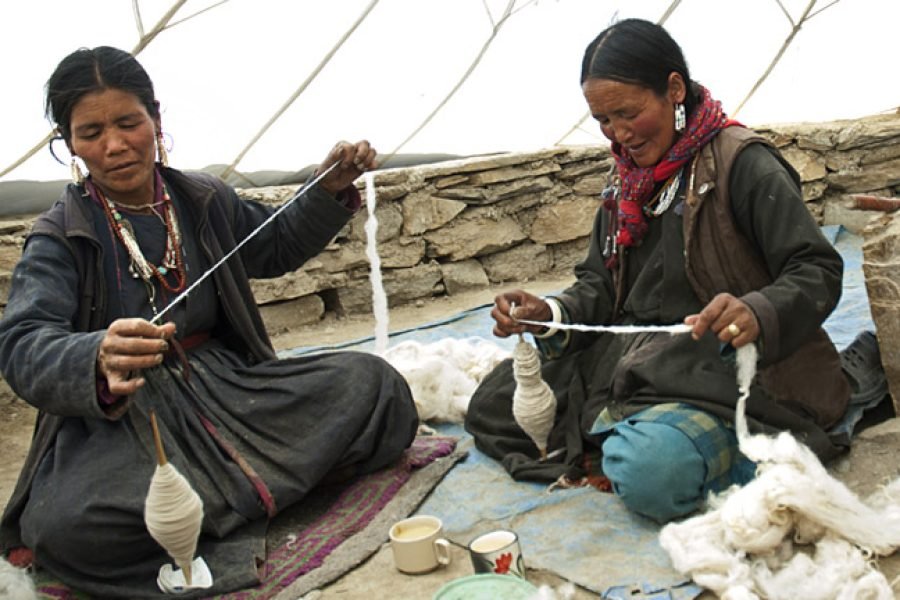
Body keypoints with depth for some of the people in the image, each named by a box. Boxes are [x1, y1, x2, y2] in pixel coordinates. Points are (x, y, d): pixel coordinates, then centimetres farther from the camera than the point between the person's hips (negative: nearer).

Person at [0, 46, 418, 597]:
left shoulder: (205, 200, 8)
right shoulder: (60, 236, -5)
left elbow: (277, 247, 24)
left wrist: (330, 190, 6)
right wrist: (99, 359, -43)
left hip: (227, 383, 4)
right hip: (120, 415, -3)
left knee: (372, 384, -16)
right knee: (67, 522, -36)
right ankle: (257, 491, -17)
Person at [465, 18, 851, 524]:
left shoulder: (742, 163, -10)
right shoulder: (629, 180, 12)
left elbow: (819, 271, -14)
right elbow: (600, 286, 12)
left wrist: (757, 313, -36)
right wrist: (548, 315, -9)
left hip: (721, 365, -8)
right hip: (632, 358, 8)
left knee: (648, 472, -37)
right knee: (491, 401, 3)